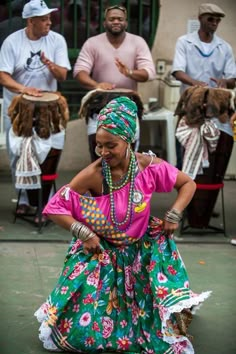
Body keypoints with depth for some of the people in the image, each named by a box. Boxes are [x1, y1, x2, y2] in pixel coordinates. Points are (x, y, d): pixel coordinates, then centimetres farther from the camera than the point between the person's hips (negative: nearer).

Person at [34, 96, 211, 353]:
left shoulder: (149, 166, -16)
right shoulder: (93, 175, -22)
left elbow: (188, 184, -2)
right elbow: (54, 208, -18)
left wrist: (173, 215, -14)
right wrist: (83, 233, -23)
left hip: (140, 247, 3)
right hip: (101, 251, -3)